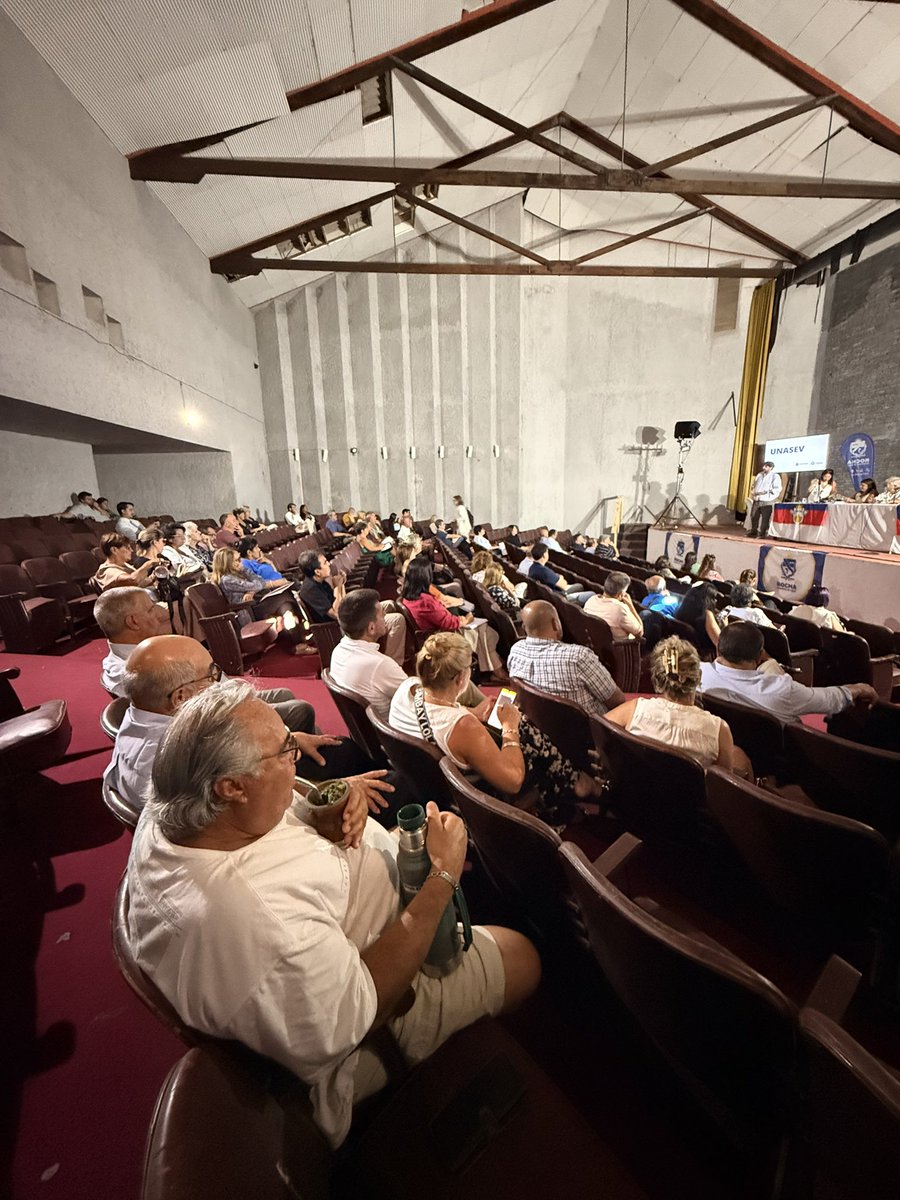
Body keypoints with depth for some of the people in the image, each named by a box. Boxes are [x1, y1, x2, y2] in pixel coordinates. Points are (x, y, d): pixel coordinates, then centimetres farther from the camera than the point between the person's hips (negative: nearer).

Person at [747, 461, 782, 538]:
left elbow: (778, 489, -8)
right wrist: (753, 491, 4)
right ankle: (753, 532, 15)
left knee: (765, 518, -3)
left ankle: (762, 533, 1)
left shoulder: (775, 476, 0)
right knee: (754, 516, 5)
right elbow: (753, 485, 24)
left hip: (767, 501, -5)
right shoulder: (760, 475, 17)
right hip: (756, 499, 5)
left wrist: (767, 491, -17)